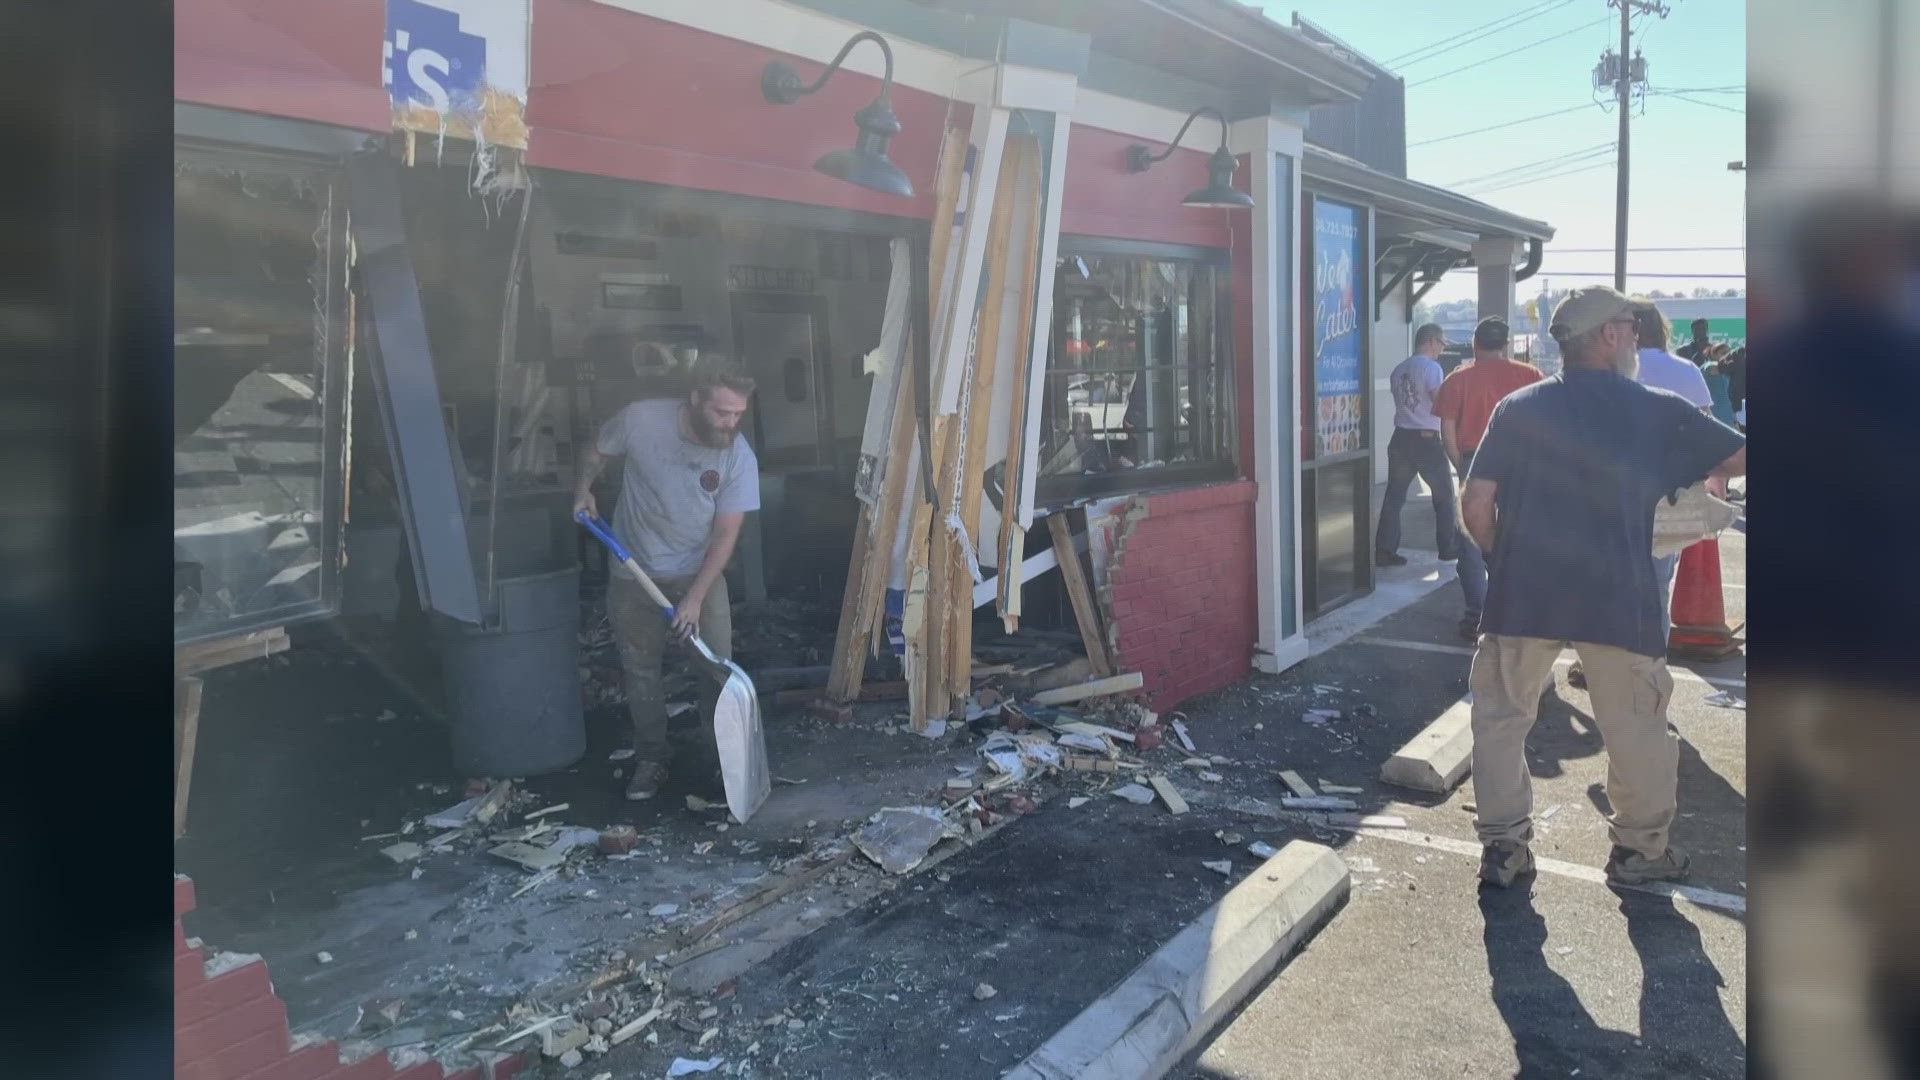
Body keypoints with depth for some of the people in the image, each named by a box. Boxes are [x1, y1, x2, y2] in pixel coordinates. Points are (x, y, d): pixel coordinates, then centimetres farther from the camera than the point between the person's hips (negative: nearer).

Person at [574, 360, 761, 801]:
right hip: (634, 572, 0)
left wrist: (695, 597, -20)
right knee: (639, 668, 8)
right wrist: (583, 489, -11)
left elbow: (725, 535, -16)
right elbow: (597, 451, 3)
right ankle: (652, 757, 24)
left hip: (700, 571, 0)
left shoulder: (739, 457, -20)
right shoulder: (640, 419, -21)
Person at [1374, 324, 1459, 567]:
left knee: (1394, 496, 5)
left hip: (1400, 438, 6)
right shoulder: (1431, 367, -11)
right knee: (1444, 494, 11)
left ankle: (1384, 550, 2)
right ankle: (1449, 547, 18)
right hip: (1426, 439, -6)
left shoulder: (1398, 369, 11)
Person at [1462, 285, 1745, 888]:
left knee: (1502, 715, 14)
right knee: (1636, 726, 17)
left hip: (1522, 593, 1)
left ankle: (1503, 844, 18)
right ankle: (1641, 849, 30)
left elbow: (1476, 507, -3)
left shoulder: (1517, 408, 2)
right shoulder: (1661, 413, -1)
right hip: (1618, 599, 0)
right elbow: (1737, 459, 8)